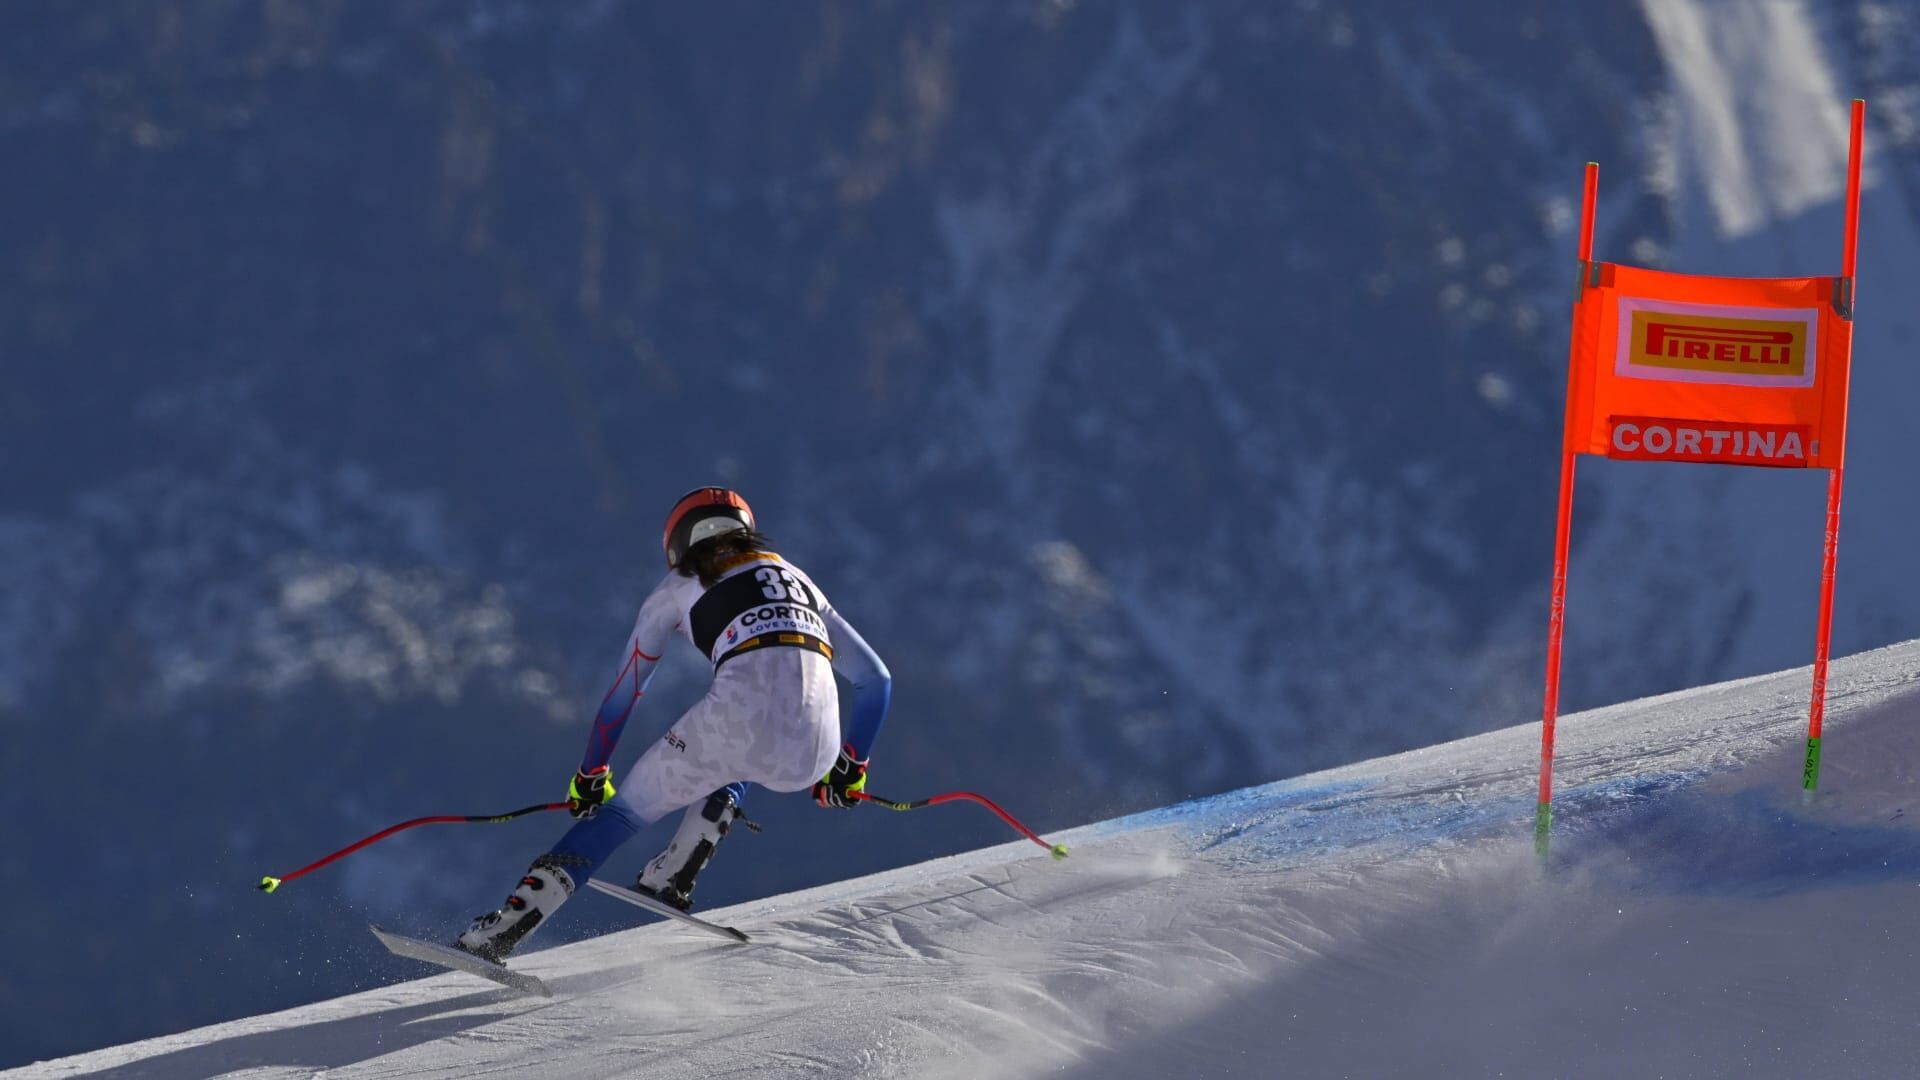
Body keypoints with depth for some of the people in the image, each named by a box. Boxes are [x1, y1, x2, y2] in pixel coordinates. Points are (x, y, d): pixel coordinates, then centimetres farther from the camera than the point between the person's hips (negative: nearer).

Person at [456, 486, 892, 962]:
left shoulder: (680, 585, 24)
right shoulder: (796, 578, 33)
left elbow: (623, 693, 29)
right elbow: (876, 679, 31)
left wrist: (591, 774, 40)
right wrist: (851, 766, 39)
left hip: (741, 719, -3)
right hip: (813, 754, 3)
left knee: (626, 808, 18)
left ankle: (504, 928, 5)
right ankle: (673, 877, 19)